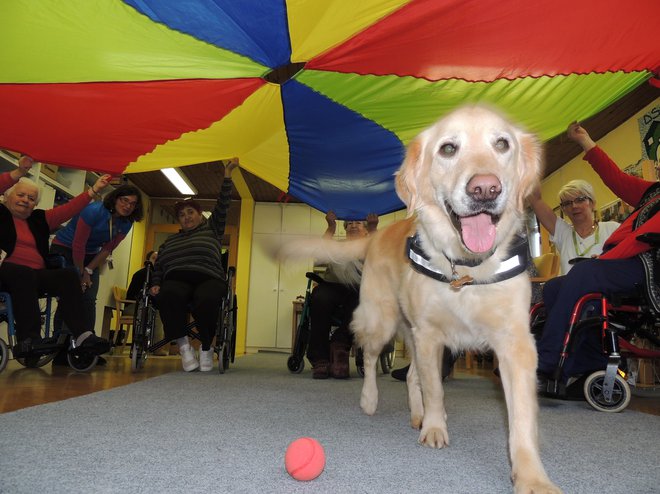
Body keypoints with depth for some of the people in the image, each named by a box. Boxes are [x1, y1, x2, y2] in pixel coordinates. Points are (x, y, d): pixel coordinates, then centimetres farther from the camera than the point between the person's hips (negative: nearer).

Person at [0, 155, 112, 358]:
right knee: (24, 274, -38)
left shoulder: (39, 219, 22)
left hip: (36, 275, 5)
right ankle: (29, 339, -48)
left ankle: (83, 335, -40)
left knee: (67, 277, -24)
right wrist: (19, 173, -19)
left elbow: (68, 209, 15)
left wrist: (94, 190, 8)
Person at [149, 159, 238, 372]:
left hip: (208, 279, -2)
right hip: (177, 280, 2)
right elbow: (158, 266, 26)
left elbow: (222, 205, 14)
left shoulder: (211, 229, 23)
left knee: (206, 300, -39)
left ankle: (206, 348, -17)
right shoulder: (170, 241, 32)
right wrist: (155, 284, 5)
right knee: (169, 295, -37)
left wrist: (227, 174, 8)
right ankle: (183, 344, -23)